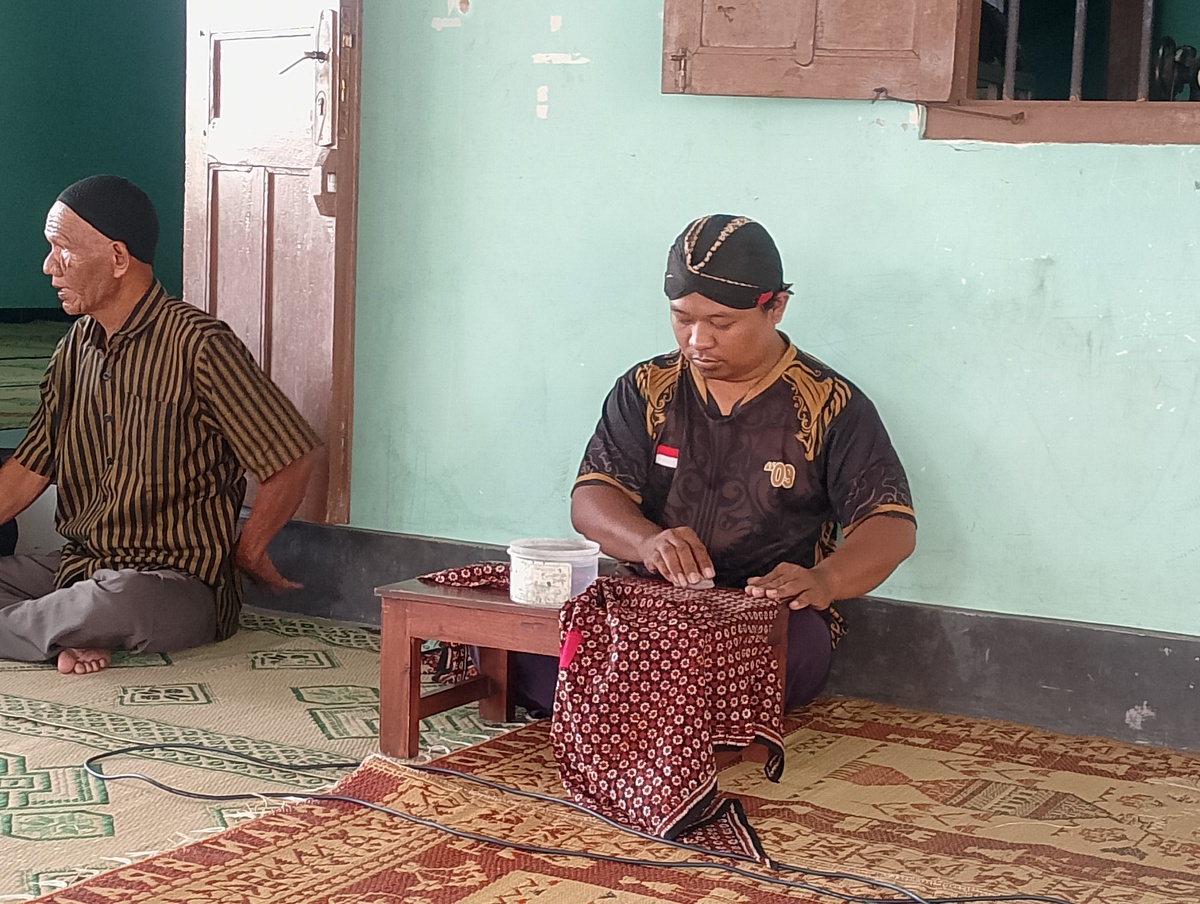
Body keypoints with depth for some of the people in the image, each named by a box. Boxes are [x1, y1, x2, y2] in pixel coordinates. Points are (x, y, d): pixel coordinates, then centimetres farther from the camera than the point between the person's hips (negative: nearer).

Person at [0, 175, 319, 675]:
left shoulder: (198, 344, -13)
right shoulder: (74, 350, 11)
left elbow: (292, 457, -11)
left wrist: (247, 551, 1)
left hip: (177, 579, -7)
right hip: (78, 567, 7)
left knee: (124, 598, -40)